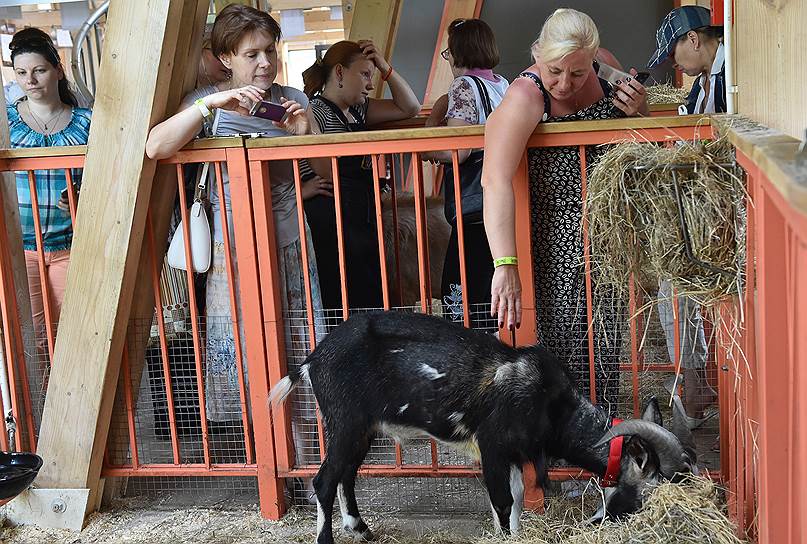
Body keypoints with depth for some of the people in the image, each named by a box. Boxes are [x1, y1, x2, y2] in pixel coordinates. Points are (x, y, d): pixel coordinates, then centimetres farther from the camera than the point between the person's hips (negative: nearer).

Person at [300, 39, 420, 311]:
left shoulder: (358, 109, 18)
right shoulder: (315, 111, -9)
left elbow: (409, 108, 18)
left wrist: (385, 67, 13)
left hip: (364, 225, 9)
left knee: (372, 304, 9)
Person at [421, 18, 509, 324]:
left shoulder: (464, 85, -7)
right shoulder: (503, 85, 16)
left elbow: (457, 151, -17)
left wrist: (426, 151, 1)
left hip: (474, 211, -9)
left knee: (460, 302, -7)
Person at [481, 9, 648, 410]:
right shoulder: (525, 96, -20)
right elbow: (496, 181, -33)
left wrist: (638, 111, -9)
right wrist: (505, 266, -41)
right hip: (559, 237, -6)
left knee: (606, 335, 13)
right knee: (568, 340, -6)